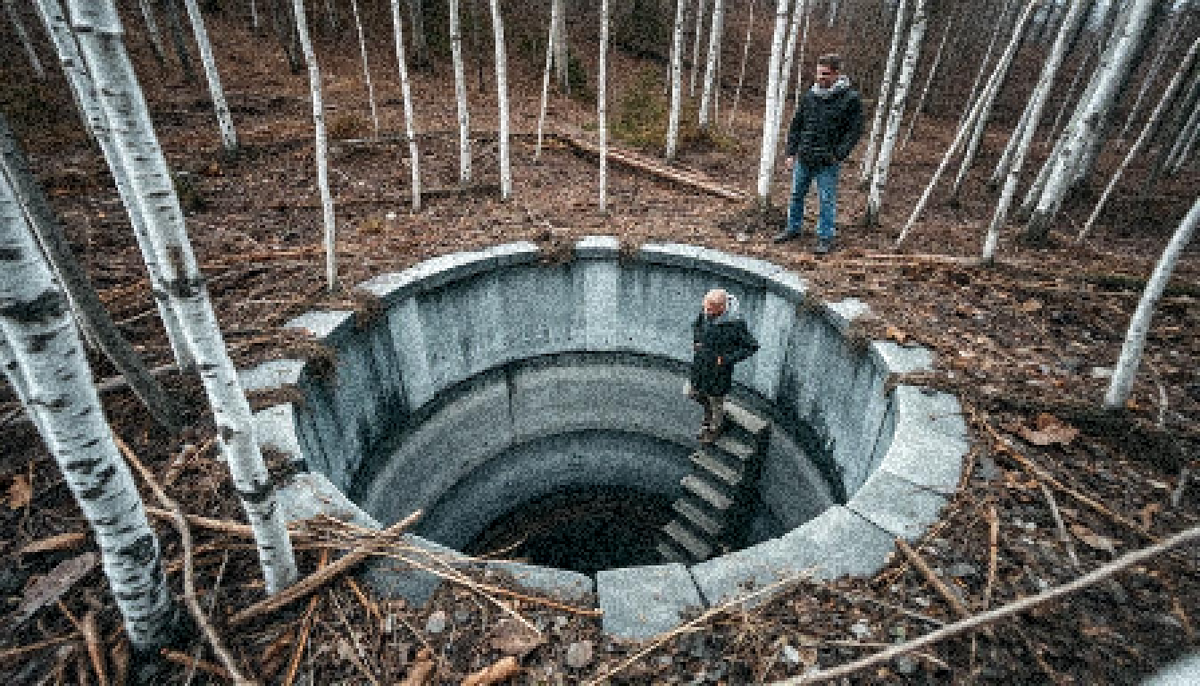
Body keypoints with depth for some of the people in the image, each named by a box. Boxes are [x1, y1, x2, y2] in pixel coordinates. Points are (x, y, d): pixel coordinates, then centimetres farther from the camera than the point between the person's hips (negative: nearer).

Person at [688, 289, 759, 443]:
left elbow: (752, 346, -17)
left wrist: (727, 359, -21)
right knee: (692, 393, 22)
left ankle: (714, 428, 46)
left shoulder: (735, 323, -31)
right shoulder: (705, 312, -14)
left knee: (715, 400, 17)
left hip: (718, 369, -5)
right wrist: (696, 341, -5)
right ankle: (709, 411, 53)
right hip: (700, 364, 6)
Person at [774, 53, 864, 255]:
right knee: (796, 195, 15)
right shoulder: (809, 96, 7)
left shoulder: (850, 98, -6)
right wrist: (791, 152, 6)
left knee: (827, 200, 3)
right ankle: (793, 229, 32)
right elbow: (796, 125, 13)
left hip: (828, 162, -4)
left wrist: (839, 155, -13)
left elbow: (855, 130, -4)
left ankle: (826, 237, 14)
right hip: (803, 159, 5)